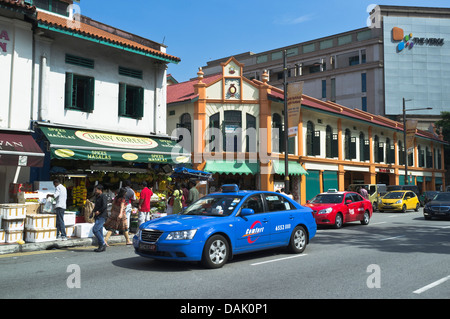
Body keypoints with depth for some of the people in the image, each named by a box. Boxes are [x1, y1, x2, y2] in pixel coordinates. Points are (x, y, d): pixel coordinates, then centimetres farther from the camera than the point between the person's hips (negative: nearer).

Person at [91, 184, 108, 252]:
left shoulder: (103, 197, -9)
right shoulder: (97, 197, 21)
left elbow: (104, 206, -20)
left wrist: (99, 211, -14)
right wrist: (94, 211, 12)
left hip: (102, 216, -10)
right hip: (98, 217, 10)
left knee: (95, 230, -18)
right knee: (99, 231, 8)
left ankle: (103, 244, -10)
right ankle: (101, 246, 12)